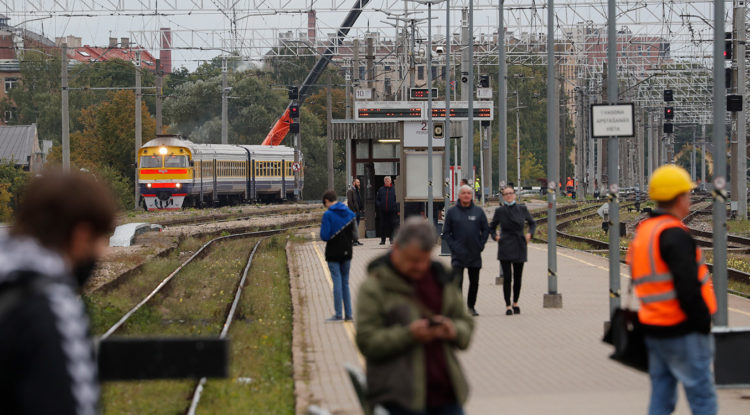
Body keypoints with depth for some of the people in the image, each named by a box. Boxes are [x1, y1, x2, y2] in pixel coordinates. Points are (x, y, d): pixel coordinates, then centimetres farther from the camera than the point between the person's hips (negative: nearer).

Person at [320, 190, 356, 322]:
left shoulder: (328, 215, -13)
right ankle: (348, 314, 11)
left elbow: (325, 236, -16)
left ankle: (338, 315, -2)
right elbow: (354, 233, 8)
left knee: (337, 282, -2)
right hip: (347, 252, 5)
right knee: (345, 282, 12)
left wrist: (322, 227, 3)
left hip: (333, 253, -5)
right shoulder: (350, 213, 5)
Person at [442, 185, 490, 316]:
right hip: (458, 254, -2)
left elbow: (486, 230, 10)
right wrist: (453, 246, -7)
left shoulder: (478, 211, 6)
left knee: (474, 282, 9)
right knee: (457, 281, -14)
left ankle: (471, 306, 22)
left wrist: (481, 245, -1)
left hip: (475, 254, 2)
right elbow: (446, 232, 4)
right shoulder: (452, 212, 2)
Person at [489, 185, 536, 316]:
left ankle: (515, 303, 25)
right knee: (507, 278, -9)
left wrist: (529, 234, 1)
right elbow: (491, 227, 13)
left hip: (520, 246, 2)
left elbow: (532, 223, 17)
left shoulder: (522, 209, 5)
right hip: (505, 248, -2)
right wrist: (495, 236, -4)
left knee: (518, 277, 8)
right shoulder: (499, 211, 2)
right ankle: (508, 306, -3)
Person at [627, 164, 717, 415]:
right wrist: (703, 323, -14)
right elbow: (687, 288, -23)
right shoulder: (674, 235, -16)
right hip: (682, 329, -9)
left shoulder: (642, 232, 14)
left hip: (652, 326, 9)